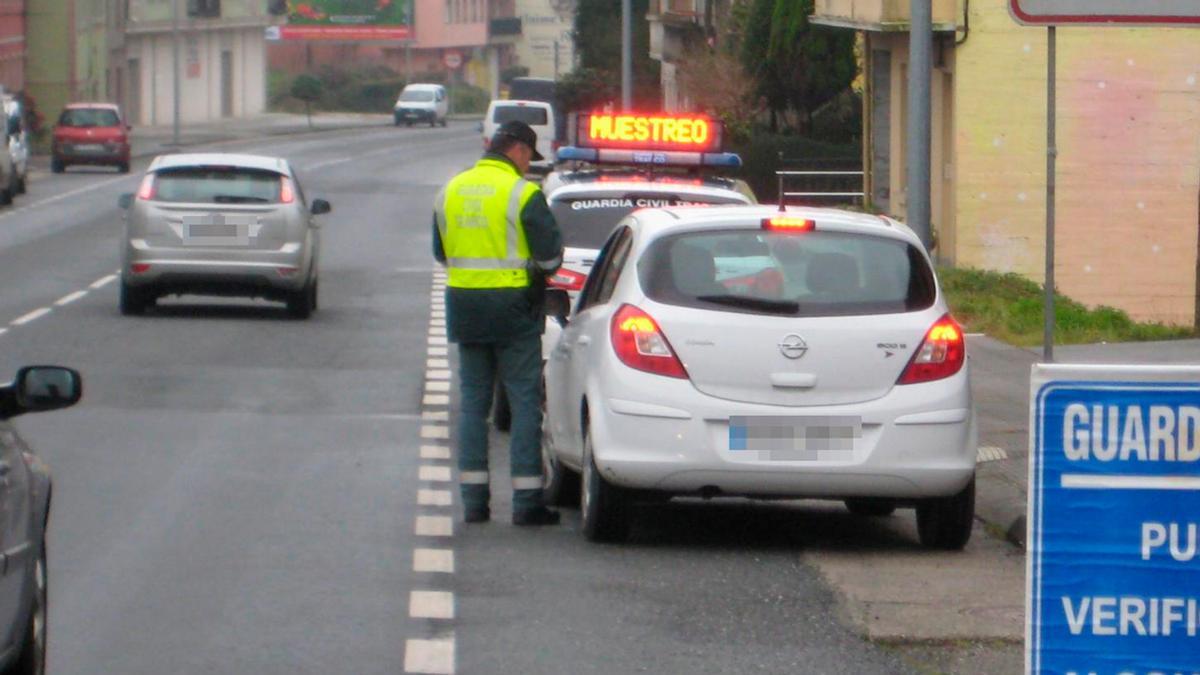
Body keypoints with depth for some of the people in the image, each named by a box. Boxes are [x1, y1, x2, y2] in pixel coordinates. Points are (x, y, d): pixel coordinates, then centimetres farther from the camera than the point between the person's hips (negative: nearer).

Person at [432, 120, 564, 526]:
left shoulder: (451, 190, 9)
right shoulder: (522, 193, -11)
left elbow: (441, 252, 17)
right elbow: (550, 253, -11)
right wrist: (536, 274, 9)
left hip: (464, 305, 6)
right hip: (513, 307, -5)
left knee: (473, 402, 11)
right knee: (525, 404, 0)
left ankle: (474, 498, 9)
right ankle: (527, 501, -3)